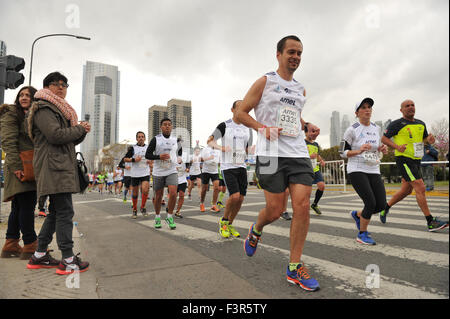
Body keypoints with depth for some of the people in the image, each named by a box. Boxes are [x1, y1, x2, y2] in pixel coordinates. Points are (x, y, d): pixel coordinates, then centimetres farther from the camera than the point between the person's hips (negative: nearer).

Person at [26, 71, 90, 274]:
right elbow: (56, 135, -19)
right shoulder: (43, 108, -4)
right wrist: (80, 129, -6)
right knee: (65, 212, -11)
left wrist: (81, 131, 3)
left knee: (56, 212, 12)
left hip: (62, 167, 10)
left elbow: (71, 141, 24)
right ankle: (68, 261, -7)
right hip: (54, 167, -10)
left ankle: (39, 256, 21)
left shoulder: (59, 110, 26)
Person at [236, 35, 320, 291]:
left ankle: (295, 268, 5)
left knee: (303, 205, -7)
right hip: (272, 154, -5)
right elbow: (240, 113, 1)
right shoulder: (265, 82, 4)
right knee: (275, 210, -5)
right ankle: (256, 231, 31)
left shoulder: (301, 89, 21)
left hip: (299, 153, 5)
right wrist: (263, 128, -14)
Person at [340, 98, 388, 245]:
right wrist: (359, 151, -20)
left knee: (381, 204, 0)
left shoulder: (376, 128, 11)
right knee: (371, 203, -14)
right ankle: (362, 234, 8)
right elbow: (343, 152, -5)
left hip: (374, 170, 6)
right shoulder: (352, 130, -6)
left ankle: (358, 215, 30)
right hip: (357, 170, -6)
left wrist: (382, 149, 1)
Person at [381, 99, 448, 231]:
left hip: (416, 161, 8)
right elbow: (384, 138, -5)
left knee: (406, 190, 14)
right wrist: (397, 146, -21)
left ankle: (385, 208, 31)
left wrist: (430, 139, -3)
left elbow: (425, 138, 22)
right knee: (420, 188, -13)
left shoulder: (421, 124, 13)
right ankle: (431, 222, -8)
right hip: (404, 160, -8)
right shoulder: (397, 124, -7)